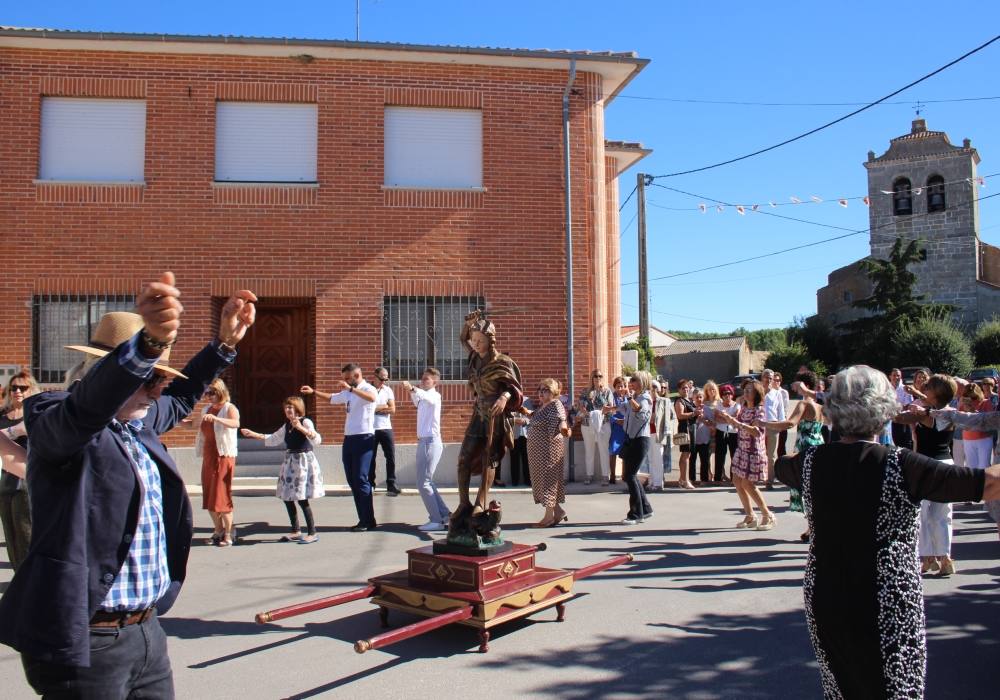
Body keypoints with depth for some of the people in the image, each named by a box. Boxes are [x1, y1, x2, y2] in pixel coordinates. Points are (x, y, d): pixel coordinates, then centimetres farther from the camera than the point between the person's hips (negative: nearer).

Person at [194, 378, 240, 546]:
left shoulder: (229, 409, -9)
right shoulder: (206, 410, 13)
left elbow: (235, 423, -33)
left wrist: (216, 418, -46)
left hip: (224, 456, -7)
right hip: (208, 457, 7)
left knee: (222, 496, -7)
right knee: (209, 496, 10)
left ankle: (228, 534, 3)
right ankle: (218, 531, 23)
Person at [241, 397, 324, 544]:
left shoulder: (305, 422, -11)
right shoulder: (287, 425, 12)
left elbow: (317, 440, -25)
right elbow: (273, 439, 24)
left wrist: (301, 428, -35)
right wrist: (254, 435, 20)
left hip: (303, 461, -8)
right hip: (290, 462, 8)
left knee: (302, 499, -7)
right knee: (287, 498, 9)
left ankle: (312, 533, 3)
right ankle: (295, 531, 22)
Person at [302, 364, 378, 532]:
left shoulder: (368, 389, -9)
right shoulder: (347, 393, 16)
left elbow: (372, 398, -34)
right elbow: (331, 398, 34)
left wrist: (350, 388, -38)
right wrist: (313, 391, 26)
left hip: (363, 438, -8)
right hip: (348, 438, 9)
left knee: (361, 479, -9)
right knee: (352, 481, 8)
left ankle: (368, 521, -2)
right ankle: (363, 520, 14)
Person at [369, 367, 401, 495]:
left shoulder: (388, 390, 8)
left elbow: (392, 409, -1)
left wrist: (375, 408, -8)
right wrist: (384, 407, -8)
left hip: (386, 428, 3)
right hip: (371, 429, -3)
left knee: (391, 457, -1)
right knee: (371, 458, 6)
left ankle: (391, 485, 4)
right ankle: (370, 484, 17)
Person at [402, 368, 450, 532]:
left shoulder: (435, 396, -12)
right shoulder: (423, 397, 15)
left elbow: (426, 396, -36)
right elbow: (417, 400, 38)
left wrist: (412, 389, -54)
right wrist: (411, 390, 21)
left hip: (430, 442, -10)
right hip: (424, 441, 10)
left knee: (423, 483, -10)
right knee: (426, 482, 15)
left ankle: (436, 520, -5)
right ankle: (444, 514, 23)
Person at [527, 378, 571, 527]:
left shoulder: (555, 404, -12)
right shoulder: (540, 406, 15)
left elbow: (561, 419, -31)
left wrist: (564, 429, -50)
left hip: (549, 447, -10)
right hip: (537, 448, 10)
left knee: (548, 478, -6)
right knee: (541, 478, 12)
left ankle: (549, 516, 0)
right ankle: (557, 511, 20)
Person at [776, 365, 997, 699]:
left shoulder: (812, 462, -2)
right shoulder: (900, 466, -16)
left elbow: (781, 465, 22)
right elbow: (989, 483, -16)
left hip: (824, 604, 4)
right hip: (888, 609, -4)